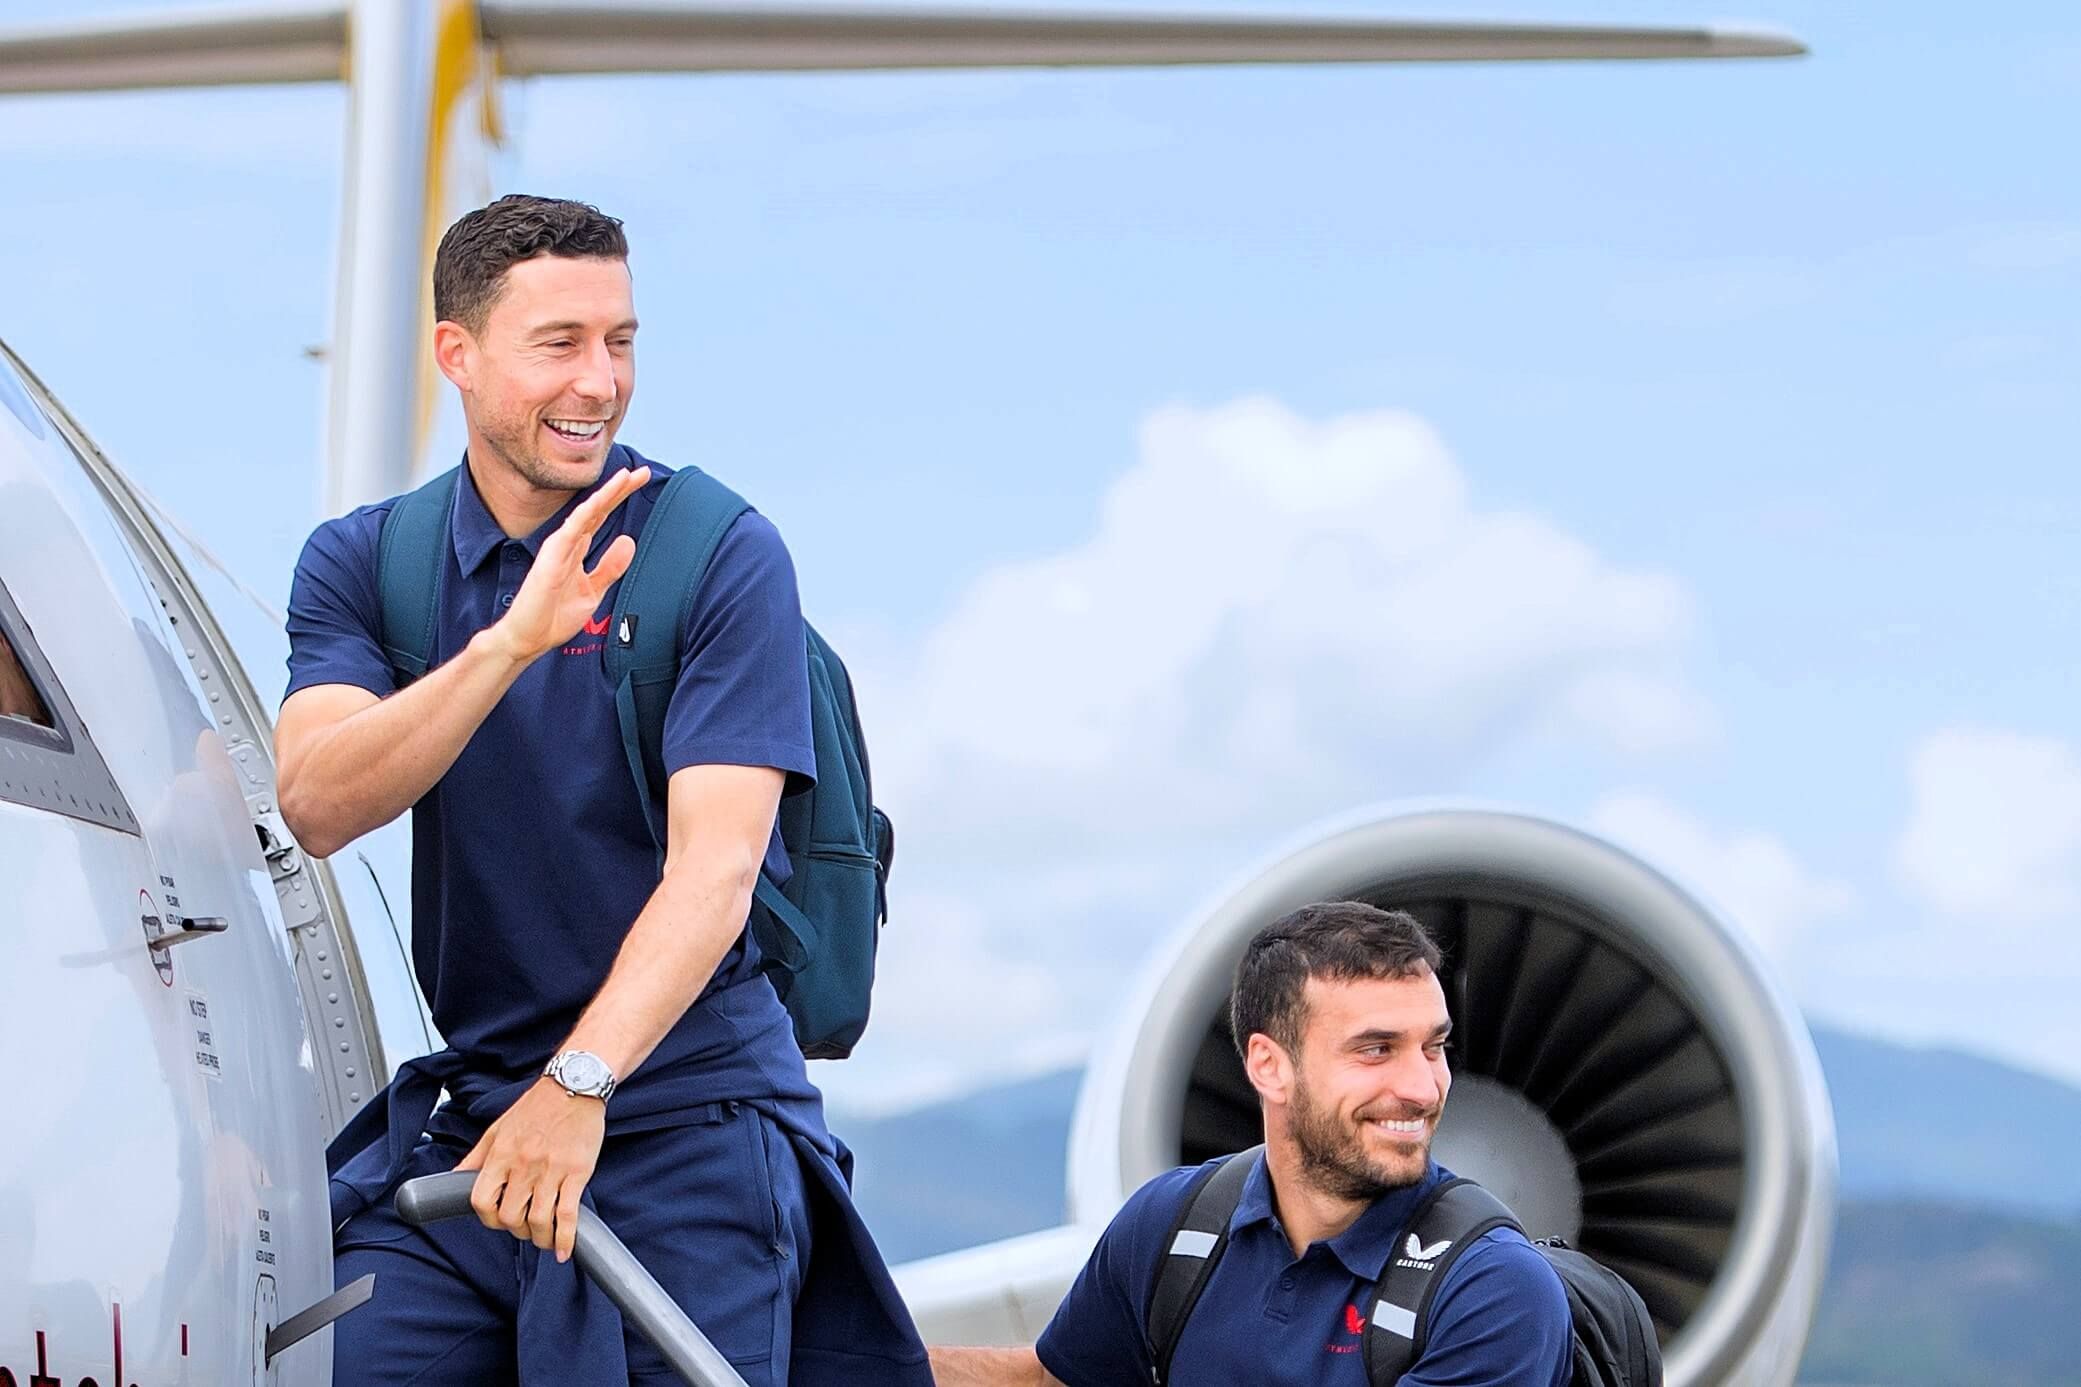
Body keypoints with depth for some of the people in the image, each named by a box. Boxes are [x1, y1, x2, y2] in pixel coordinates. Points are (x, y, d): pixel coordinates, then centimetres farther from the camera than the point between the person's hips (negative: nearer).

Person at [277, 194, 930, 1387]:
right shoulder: (363, 563, 6)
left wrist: (579, 1083, -28)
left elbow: (717, 862, -15)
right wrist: (512, 640, -24)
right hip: (459, 1129, 3)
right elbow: (316, 806, -11)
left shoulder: (725, 557, -5)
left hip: (688, 1123, -3)